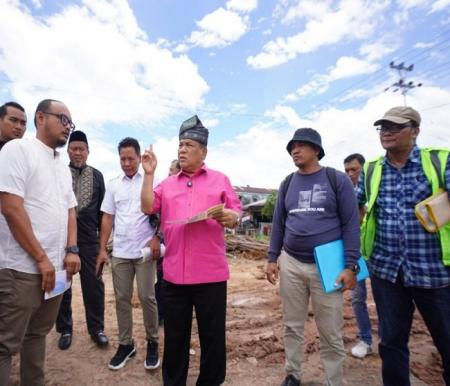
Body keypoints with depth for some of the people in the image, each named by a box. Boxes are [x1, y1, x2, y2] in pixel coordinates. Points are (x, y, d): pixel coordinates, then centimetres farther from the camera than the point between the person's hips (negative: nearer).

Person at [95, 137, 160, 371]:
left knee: (146, 297, 4)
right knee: (122, 298, 11)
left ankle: (152, 343, 22)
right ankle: (126, 344, 27)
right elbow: (107, 218, 10)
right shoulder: (113, 185, 9)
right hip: (119, 252, 4)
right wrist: (102, 249, 6)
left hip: (144, 250, -4)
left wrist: (156, 238, -17)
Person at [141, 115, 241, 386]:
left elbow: (237, 215, 4)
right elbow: (147, 208, 3)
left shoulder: (220, 180, 6)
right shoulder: (168, 184, 14)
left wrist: (229, 217, -19)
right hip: (174, 272, 3)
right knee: (175, 336, 16)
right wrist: (149, 174, -1)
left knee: (213, 336, 9)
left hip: (211, 272, -2)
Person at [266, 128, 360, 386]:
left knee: (331, 333, 7)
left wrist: (351, 266, -11)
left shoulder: (337, 179, -3)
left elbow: (351, 223, -5)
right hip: (291, 264, 3)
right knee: (293, 326, 14)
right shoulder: (287, 184, 7)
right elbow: (278, 223, 10)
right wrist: (272, 259, 6)